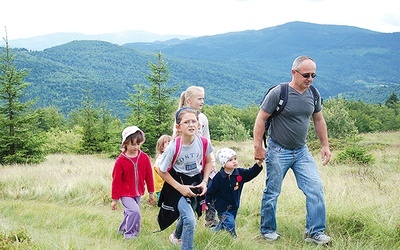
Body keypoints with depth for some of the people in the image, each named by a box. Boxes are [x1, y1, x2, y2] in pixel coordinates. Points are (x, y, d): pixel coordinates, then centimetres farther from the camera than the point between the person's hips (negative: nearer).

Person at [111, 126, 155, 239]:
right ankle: (130, 234, -2)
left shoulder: (144, 157, -5)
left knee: (130, 213, 17)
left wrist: (151, 193, 9)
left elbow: (149, 176, 5)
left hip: (138, 193, 5)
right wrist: (115, 199, -5)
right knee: (134, 211, -20)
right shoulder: (120, 161, -15)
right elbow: (116, 181, -9)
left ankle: (123, 229, 42)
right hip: (125, 194, -5)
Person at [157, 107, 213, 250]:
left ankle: (177, 236, 56)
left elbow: (208, 162, 6)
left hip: (196, 183, 4)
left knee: (186, 215, 24)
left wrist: (204, 182, -6)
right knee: (190, 220, -20)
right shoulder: (173, 148, -24)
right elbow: (162, 171, -13)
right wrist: (180, 187, -16)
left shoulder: (203, 142, -14)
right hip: (179, 184, -4)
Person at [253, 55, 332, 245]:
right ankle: (267, 230, 23)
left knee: (316, 188, -7)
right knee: (272, 193, 5)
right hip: (278, 151, -5)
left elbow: (319, 120, 15)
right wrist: (258, 147, -12)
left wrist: (325, 145, 13)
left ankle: (315, 232, 1)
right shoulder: (278, 93, -15)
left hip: (302, 151, 5)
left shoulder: (313, 94, 2)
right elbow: (261, 119, -11)